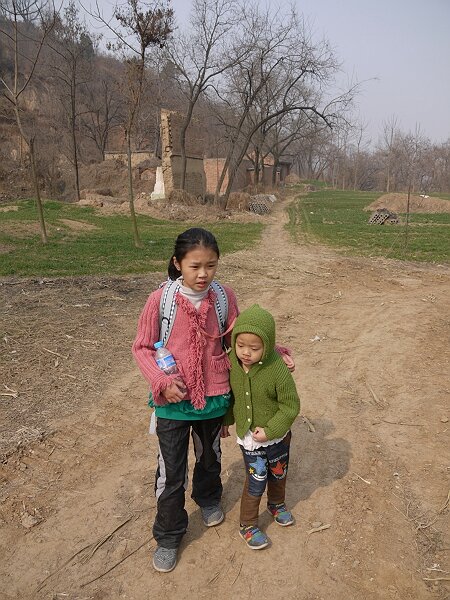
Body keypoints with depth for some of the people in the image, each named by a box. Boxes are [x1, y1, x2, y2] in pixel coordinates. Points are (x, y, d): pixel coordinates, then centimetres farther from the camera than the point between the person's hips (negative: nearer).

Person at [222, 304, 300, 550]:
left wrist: (270, 430, -22)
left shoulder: (278, 370, -27)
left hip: (277, 436, 0)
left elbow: (291, 406, -18)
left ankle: (276, 504, 53)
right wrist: (226, 420, 11)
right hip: (247, 437, 1)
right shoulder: (232, 362, -16)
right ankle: (247, 525, 32)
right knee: (256, 481, 8)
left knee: (278, 474, 23)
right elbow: (230, 394, 2)